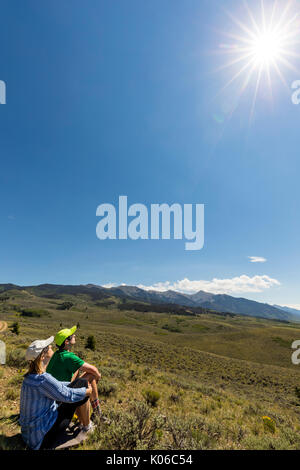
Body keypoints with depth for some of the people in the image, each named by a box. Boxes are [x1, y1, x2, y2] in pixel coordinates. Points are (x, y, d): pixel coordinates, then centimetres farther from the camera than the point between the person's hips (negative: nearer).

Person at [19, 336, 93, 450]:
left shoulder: (31, 376, 0)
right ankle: (87, 426, 19)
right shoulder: (43, 379, -30)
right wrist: (88, 390, -4)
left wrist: (78, 384, 16)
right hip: (42, 435, -9)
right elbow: (68, 395, -21)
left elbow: (58, 385, 14)